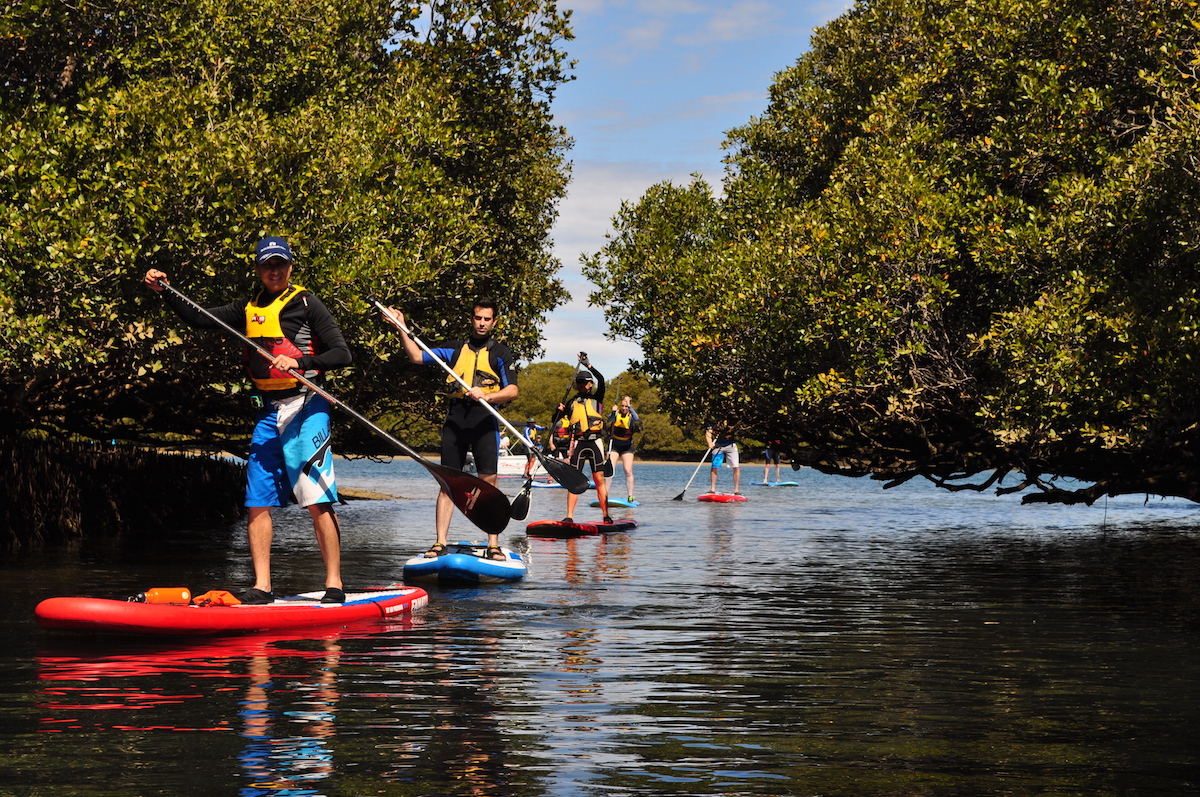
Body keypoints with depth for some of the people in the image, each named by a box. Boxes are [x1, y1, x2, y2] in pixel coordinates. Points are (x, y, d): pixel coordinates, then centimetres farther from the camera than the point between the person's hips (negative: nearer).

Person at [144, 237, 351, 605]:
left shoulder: (306, 304, -2)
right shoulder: (249, 308, 16)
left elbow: (342, 354, -7)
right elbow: (200, 319, 19)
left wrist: (300, 362, -20)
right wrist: (164, 292, 9)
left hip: (304, 408, -6)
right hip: (267, 411, 6)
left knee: (317, 500, -10)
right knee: (258, 502, 2)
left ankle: (334, 585, -6)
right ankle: (261, 588, 7)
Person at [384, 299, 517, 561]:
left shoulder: (500, 353, 8)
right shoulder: (455, 349, 16)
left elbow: (512, 390, -2)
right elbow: (417, 356, 14)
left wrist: (487, 396, -19)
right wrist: (401, 329, 4)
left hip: (485, 423, -2)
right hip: (455, 421, 3)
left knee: (489, 483, -7)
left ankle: (493, 545, -4)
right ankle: (441, 543, 2)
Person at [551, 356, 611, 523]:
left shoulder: (596, 399, 10)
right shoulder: (571, 403, 16)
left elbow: (600, 380, -9)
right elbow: (555, 423, 16)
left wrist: (587, 365, -12)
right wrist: (558, 411, -4)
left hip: (595, 442, -2)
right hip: (578, 443, 2)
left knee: (599, 478, -4)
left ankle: (606, 515, -2)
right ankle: (569, 516, -6)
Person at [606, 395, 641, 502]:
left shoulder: (631, 416, -5)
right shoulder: (616, 413, -3)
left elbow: (636, 419, -28)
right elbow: (609, 420, -21)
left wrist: (629, 406, -30)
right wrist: (613, 412, -38)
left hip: (627, 447, -1)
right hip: (614, 445, 1)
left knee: (628, 471, -7)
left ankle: (630, 496, -1)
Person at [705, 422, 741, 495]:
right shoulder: (712, 422, -12)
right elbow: (708, 432, -22)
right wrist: (710, 442, -39)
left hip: (730, 445, -1)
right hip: (718, 445, 1)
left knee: (736, 467, -9)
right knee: (714, 467, -4)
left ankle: (736, 490, -2)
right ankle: (712, 489, 7)